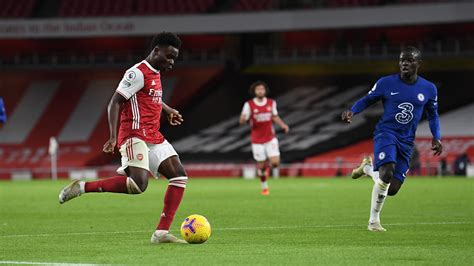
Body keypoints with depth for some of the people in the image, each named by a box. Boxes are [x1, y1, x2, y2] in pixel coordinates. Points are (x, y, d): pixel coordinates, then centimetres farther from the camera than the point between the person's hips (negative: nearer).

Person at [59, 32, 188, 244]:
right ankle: (82, 187, -15)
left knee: (179, 176, -2)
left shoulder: (155, 73, 18)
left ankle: (162, 232, -4)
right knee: (138, 184, -27)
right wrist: (113, 136, -25)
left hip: (154, 138, 9)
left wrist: (168, 110, 41)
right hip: (136, 136, -9)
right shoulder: (138, 73, -10)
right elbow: (114, 103, -16)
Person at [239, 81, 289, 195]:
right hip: (257, 140, -2)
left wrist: (283, 125, -3)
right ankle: (264, 187, 30)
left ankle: (269, 167, 27)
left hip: (270, 138, 2)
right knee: (261, 165, 4)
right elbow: (242, 121, -11)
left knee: (275, 163, -12)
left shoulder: (271, 103, -2)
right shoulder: (249, 104, -10)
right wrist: (243, 119, -35)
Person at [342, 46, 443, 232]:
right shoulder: (386, 83, -2)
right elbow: (367, 100, 7)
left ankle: (368, 168, 31)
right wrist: (352, 112, -13)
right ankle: (374, 221, -12)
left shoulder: (429, 89, 5)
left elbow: (432, 114, 18)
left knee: (392, 189, -1)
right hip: (386, 132, -3)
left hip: (406, 141, 4)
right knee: (387, 172, -29)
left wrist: (437, 138, 6)